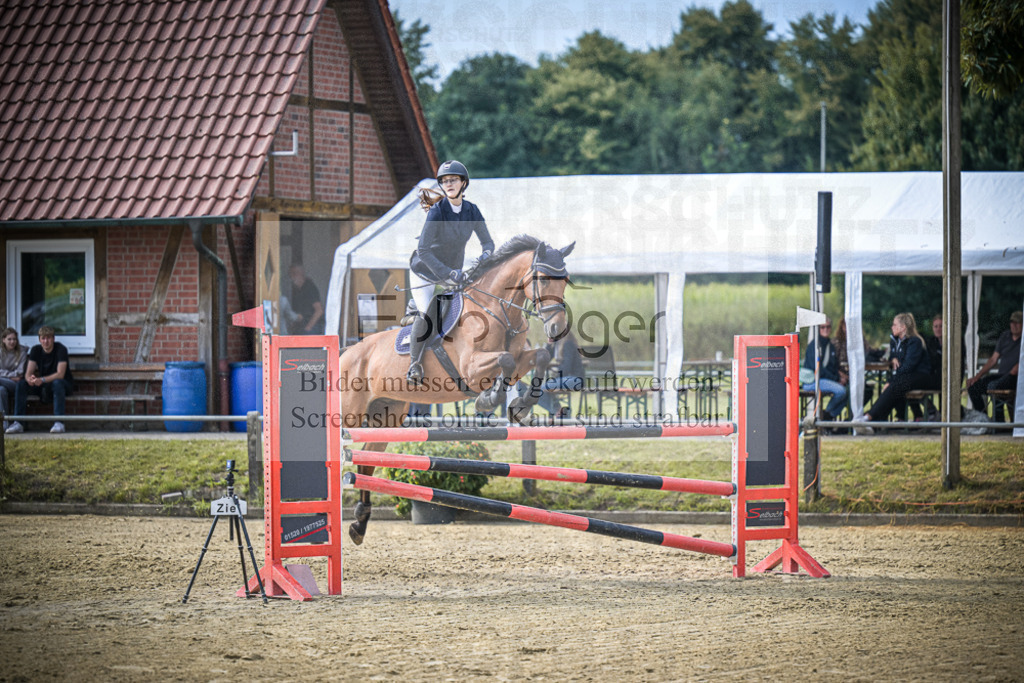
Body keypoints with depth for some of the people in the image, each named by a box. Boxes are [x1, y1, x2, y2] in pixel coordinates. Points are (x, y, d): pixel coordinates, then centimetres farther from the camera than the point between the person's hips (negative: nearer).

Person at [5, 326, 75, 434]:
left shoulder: (61, 349, -17)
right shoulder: (36, 350, -2)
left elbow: (60, 374, -26)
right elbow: (28, 373, -8)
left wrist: (42, 380, -40)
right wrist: (30, 379, -34)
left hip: (65, 384, -5)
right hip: (44, 386, 5)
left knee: (57, 383, -40)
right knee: (21, 384, -18)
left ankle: (59, 423, -41)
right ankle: (17, 423, -20)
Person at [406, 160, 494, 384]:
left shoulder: (472, 211, -8)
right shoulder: (437, 211, -24)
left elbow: (487, 241, 1)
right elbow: (423, 251, -28)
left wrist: (485, 256, -23)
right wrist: (448, 274, -33)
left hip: (453, 270, 6)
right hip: (425, 270, -6)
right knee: (426, 315, -23)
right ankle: (415, 365, -13)